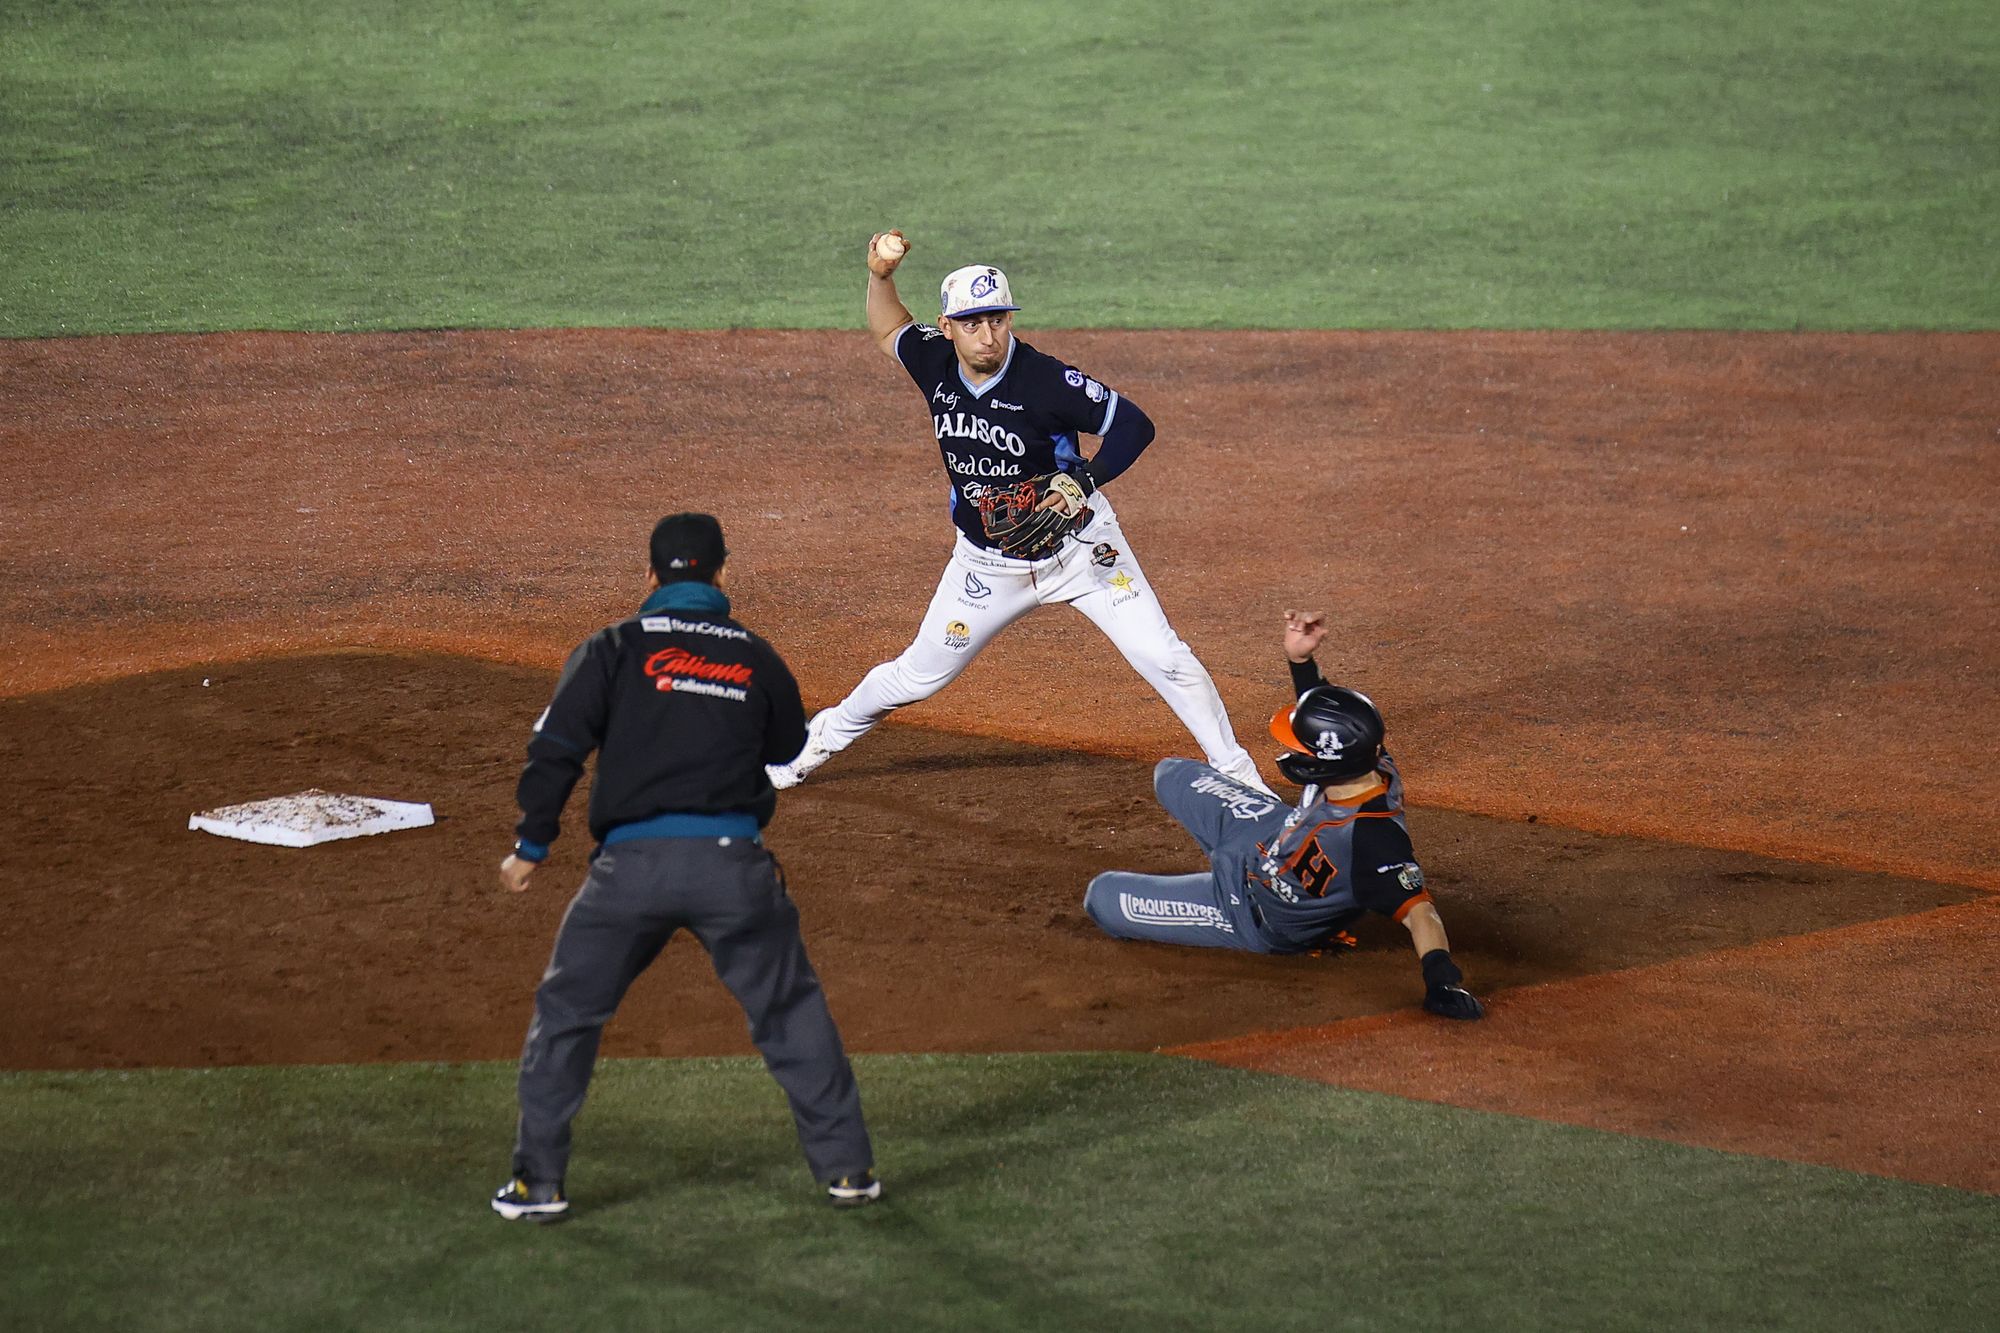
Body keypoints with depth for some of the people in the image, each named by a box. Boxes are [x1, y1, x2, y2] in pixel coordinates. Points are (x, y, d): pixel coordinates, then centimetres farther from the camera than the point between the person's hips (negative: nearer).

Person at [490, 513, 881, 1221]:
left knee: (566, 1014, 13)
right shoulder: (756, 657, 11)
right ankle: (845, 1165, 17)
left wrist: (531, 847, 5)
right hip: (734, 864, 1)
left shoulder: (614, 649, 5)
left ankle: (538, 1182, 11)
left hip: (632, 864, -1)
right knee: (791, 1010, 16)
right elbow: (787, 746, 24)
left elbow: (556, 749, -2)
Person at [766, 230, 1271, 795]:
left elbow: (1134, 425, -23)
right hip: (987, 561, 4)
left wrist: (1083, 483, -35)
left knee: (1163, 659, -11)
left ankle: (1236, 771, 4)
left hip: (1076, 547, -4)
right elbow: (888, 331, 15)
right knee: (919, 675, 13)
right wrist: (880, 276, -3)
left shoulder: (1046, 381, -25)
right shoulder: (936, 364, -8)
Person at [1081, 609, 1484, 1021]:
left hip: (1253, 919, -7)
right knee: (1173, 775, 27)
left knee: (1102, 896, 0)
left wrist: (1441, 979, -64)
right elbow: (1327, 727, -4)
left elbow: (1418, 909, -50)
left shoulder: (1373, 843, -48)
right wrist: (1299, 659, -16)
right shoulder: (1372, 763, -24)